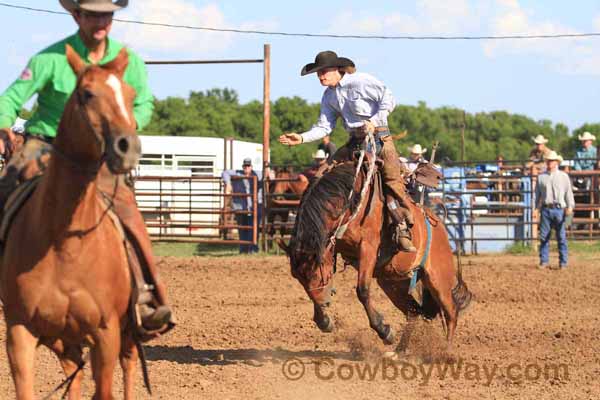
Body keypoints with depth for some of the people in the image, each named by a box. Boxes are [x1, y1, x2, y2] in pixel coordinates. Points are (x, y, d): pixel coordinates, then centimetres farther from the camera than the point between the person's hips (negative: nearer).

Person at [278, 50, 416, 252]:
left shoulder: (362, 81, -9)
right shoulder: (329, 96, 11)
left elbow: (388, 100, -10)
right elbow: (324, 127, 11)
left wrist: (373, 121, -18)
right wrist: (302, 138, -3)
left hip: (379, 136, -7)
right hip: (355, 141, 7)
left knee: (393, 178, -21)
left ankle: (403, 230, -19)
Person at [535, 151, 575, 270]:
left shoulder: (563, 176, 6)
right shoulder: (541, 177, 11)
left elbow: (569, 192, 4)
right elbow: (538, 194, 15)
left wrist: (570, 207, -6)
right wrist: (537, 208, 8)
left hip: (559, 209, -2)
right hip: (546, 209, 2)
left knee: (561, 237, -1)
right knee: (544, 236, 1)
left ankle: (563, 263, 2)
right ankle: (543, 261, 7)